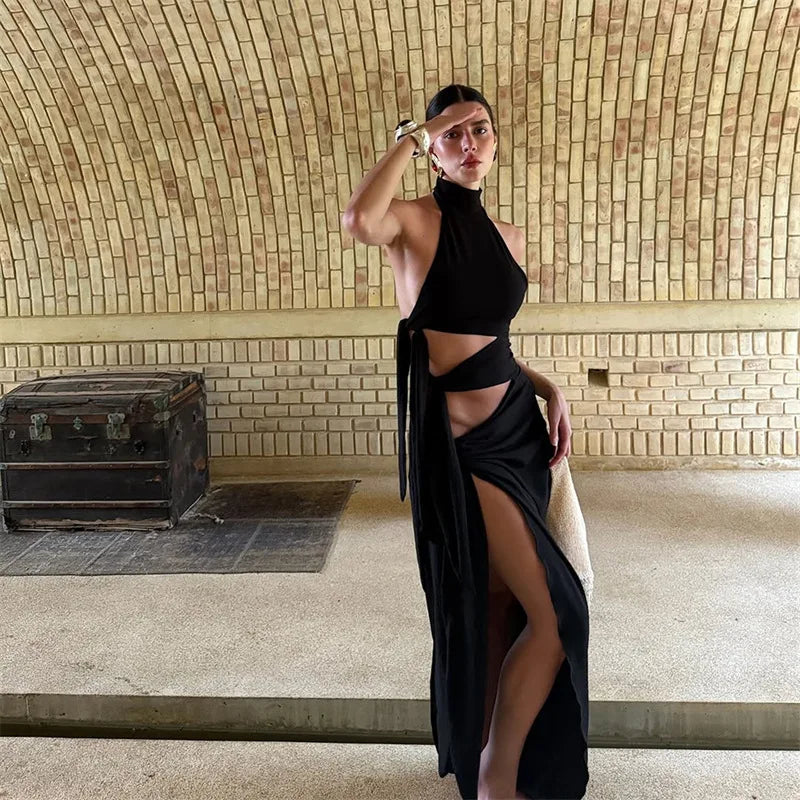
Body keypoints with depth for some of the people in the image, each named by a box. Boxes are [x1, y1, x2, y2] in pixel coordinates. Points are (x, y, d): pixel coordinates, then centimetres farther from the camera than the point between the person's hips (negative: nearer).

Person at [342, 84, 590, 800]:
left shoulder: (509, 236, 12)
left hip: (518, 425, 7)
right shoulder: (416, 220, -7)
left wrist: (548, 388, 6)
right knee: (556, 612, -10)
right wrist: (408, 140, -17)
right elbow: (360, 222, -32)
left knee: (502, 609, 15)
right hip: (461, 439, -7)